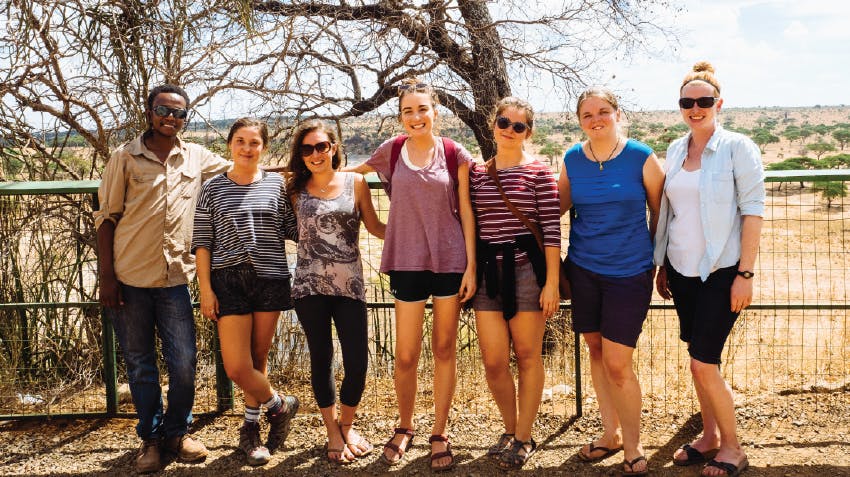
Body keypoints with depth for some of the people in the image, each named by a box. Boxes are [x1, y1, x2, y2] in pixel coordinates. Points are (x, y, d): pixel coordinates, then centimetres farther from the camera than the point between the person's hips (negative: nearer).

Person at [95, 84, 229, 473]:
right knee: (140, 365, 8)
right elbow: (106, 217, 0)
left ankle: (177, 432, 23)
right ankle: (150, 438, 24)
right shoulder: (125, 157, 0)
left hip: (175, 278, 2)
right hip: (128, 279, -2)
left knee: (184, 362, 1)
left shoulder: (197, 158, 6)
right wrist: (106, 275, -6)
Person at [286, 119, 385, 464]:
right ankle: (333, 433, 26)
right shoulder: (296, 189, 6)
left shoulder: (355, 183, 4)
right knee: (321, 359, 8)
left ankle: (347, 425, 26)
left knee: (357, 361, -1)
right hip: (310, 286, 0)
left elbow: (375, 227, 9)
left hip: (350, 286, 0)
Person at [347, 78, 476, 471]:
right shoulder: (392, 151, 3)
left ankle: (439, 434, 22)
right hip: (408, 262, 1)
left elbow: (465, 212, 0)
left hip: (450, 260, -1)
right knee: (406, 355, 3)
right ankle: (404, 428, 27)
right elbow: (350, 171, 21)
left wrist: (471, 265, -4)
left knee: (444, 350, 8)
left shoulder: (455, 155, -1)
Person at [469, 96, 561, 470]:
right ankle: (510, 429, 26)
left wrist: (552, 282, -11)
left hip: (527, 268, -3)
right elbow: (471, 225, 12)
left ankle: (523, 439, 21)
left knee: (527, 357, 6)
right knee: (494, 362, 2)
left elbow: (552, 229, -6)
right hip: (488, 271, 3)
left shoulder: (538, 172, -2)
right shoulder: (477, 173, 10)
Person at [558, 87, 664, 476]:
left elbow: (660, 212, 3)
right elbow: (558, 206, 15)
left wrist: (655, 258, 10)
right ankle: (611, 433, 31)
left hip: (628, 272, -4)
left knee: (617, 364, -5)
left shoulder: (642, 158, -8)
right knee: (595, 350, 13)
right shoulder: (572, 159, 1)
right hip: (583, 268, 4)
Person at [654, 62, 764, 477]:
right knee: (698, 360, 12)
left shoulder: (738, 147, -8)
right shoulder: (675, 150, 8)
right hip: (682, 270, 6)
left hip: (720, 272, -6)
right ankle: (709, 437, 27)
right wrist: (661, 265, 13)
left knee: (703, 364, -7)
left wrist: (745, 274, -15)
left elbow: (753, 211, -11)